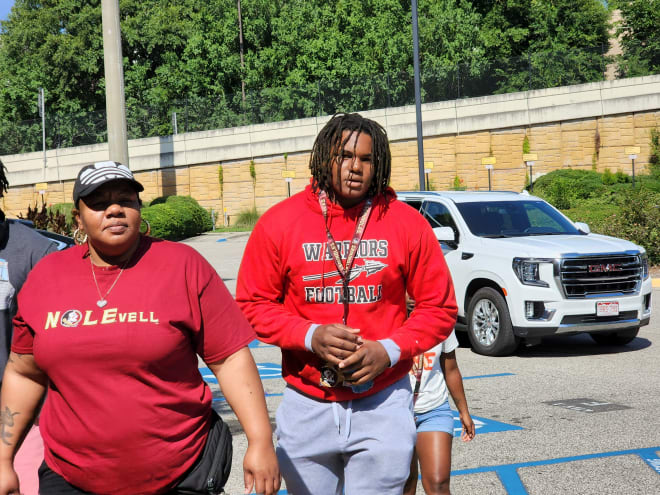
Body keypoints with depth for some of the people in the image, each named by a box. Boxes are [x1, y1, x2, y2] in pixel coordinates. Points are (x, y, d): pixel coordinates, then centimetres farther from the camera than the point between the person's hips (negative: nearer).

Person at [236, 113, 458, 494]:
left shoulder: (407, 224, -1)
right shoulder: (280, 223, -2)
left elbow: (440, 308, 3)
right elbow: (253, 303, 2)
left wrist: (390, 350, -12)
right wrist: (311, 335, -14)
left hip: (382, 404, 0)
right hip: (306, 405, 1)